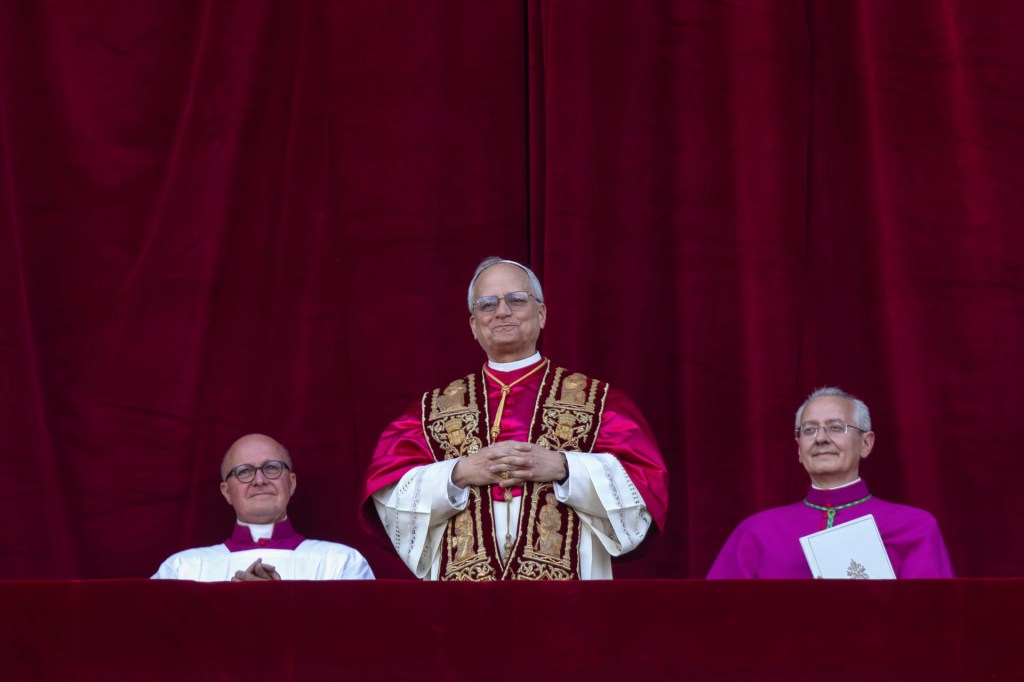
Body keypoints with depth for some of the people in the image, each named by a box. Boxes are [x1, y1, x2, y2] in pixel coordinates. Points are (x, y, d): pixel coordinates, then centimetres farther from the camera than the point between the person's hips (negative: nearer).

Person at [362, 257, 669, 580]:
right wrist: (459, 473, -15)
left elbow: (647, 483, -6)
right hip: (463, 576, 1)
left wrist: (561, 468, -17)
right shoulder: (434, 408, 8)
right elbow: (387, 493, -1)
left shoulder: (596, 399, 4)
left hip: (565, 575, -1)